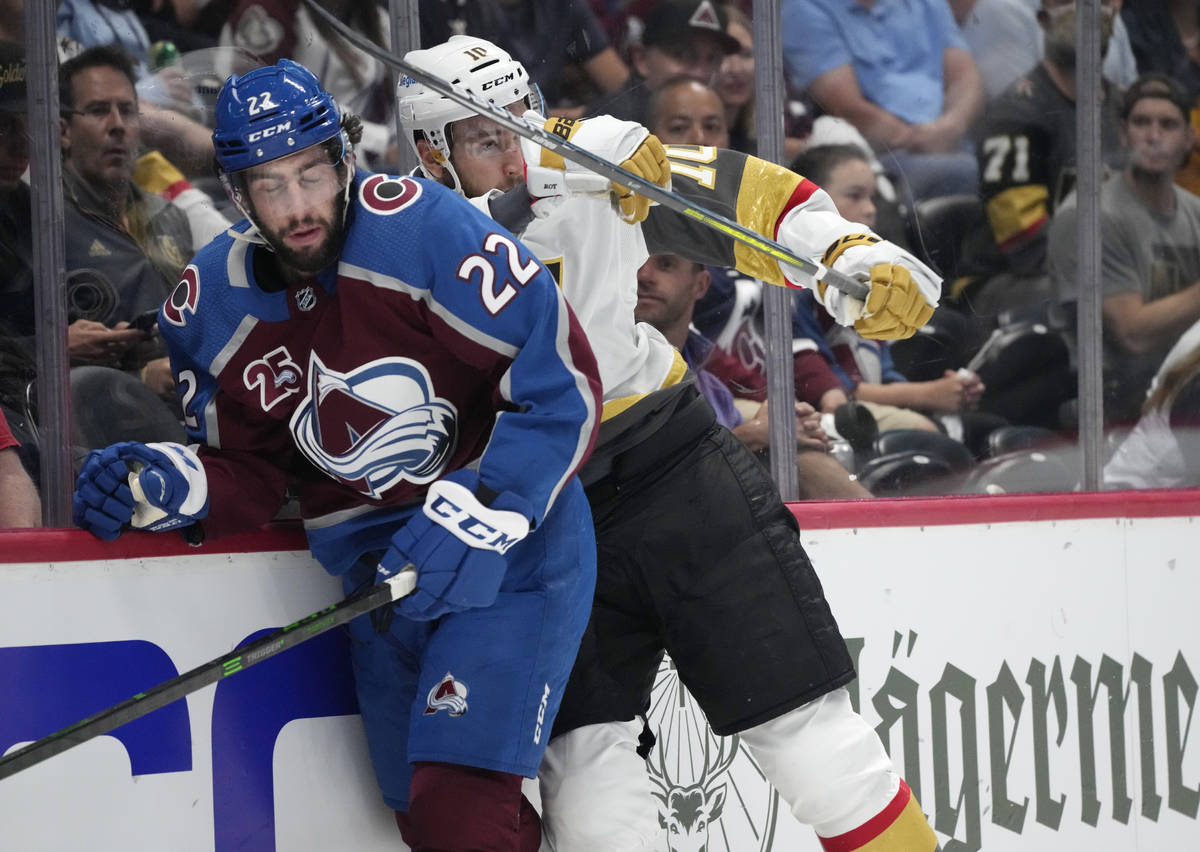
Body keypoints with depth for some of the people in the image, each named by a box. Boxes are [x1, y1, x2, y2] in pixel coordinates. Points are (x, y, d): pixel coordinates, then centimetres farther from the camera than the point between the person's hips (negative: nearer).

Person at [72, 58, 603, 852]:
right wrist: (173, 486, -12)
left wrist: (473, 520, -26)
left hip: (507, 546, -6)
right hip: (379, 572, 6)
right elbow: (252, 472, 8)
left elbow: (564, 383, -20)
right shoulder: (210, 310, -2)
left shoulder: (423, 228, -20)